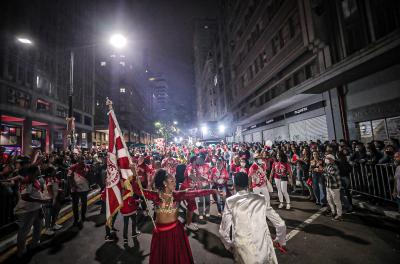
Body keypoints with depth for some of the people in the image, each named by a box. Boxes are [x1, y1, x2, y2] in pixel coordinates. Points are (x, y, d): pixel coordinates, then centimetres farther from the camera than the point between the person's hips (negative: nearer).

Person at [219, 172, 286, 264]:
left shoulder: (230, 202, -4)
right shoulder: (260, 199, 2)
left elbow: (224, 230, -1)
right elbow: (280, 224, 7)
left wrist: (229, 245, 19)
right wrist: (281, 242, 26)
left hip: (245, 255, -1)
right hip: (265, 250, 2)